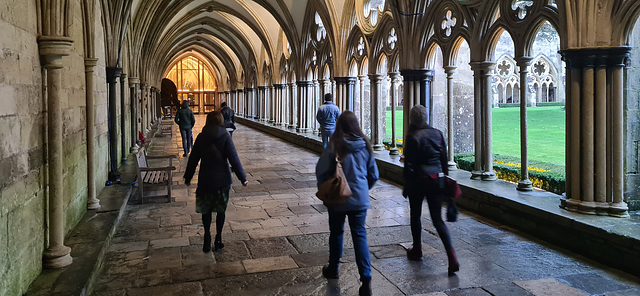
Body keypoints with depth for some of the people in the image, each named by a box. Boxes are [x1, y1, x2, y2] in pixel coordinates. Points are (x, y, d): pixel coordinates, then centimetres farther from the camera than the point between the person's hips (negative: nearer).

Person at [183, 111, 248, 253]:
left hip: (205, 180, 1)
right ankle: (218, 240, 14)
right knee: (221, 210, 11)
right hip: (222, 179, -1)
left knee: (206, 209, 14)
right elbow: (234, 159, -11)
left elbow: (193, 159, 5)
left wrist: (188, 177, 16)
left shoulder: (201, 137, -1)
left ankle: (207, 238, 5)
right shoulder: (225, 136, -9)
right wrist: (242, 177, -5)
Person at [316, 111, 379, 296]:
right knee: (360, 235, 5)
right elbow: (374, 175, 6)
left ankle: (333, 270, 34)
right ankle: (366, 279, -3)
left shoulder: (335, 145, -13)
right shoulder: (365, 145, -1)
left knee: (336, 233, 16)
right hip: (360, 199, 2)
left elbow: (321, 171, -11)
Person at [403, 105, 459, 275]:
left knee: (415, 216, 16)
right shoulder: (437, 133, 3)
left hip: (418, 180, -4)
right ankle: (451, 256, -9)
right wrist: (444, 179, 16)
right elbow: (444, 159, 7)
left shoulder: (412, 137, -12)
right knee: (437, 219, 5)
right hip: (437, 180, 4)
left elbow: (409, 165, -10)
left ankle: (417, 251, 28)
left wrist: (406, 186, -2)